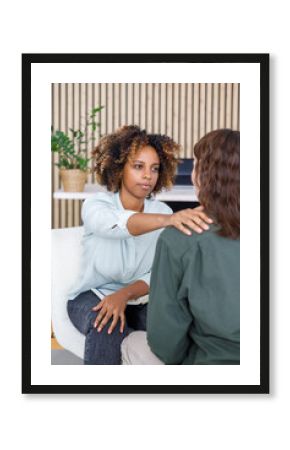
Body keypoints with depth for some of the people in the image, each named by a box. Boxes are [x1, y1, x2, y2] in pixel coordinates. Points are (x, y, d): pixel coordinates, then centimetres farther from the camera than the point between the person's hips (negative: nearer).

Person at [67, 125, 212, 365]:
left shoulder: (162, 211, -3)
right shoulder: (96, 205, -14)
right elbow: (118, 224, -39)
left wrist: (125, 294, -29)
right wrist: (169, 220, -58)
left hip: (138, 298, 3)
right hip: (93, 296, -3)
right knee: (108, 327, -36)